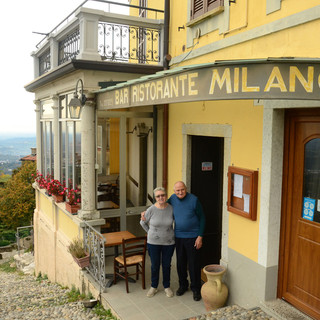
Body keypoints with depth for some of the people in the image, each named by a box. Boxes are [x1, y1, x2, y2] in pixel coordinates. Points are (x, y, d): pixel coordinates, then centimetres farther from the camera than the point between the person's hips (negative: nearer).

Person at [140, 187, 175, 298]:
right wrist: (150, 232, 6)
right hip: (153, 242, -1)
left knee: (166, 265, 13)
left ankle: (167, 286, 33)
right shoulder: (151, 210, -13)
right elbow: (143, 222, 2)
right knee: (155, 265, 12)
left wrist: (171, 234, 6)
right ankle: (154, 287, 32)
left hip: (169, 242, 1)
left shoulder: (171, 209, -10)